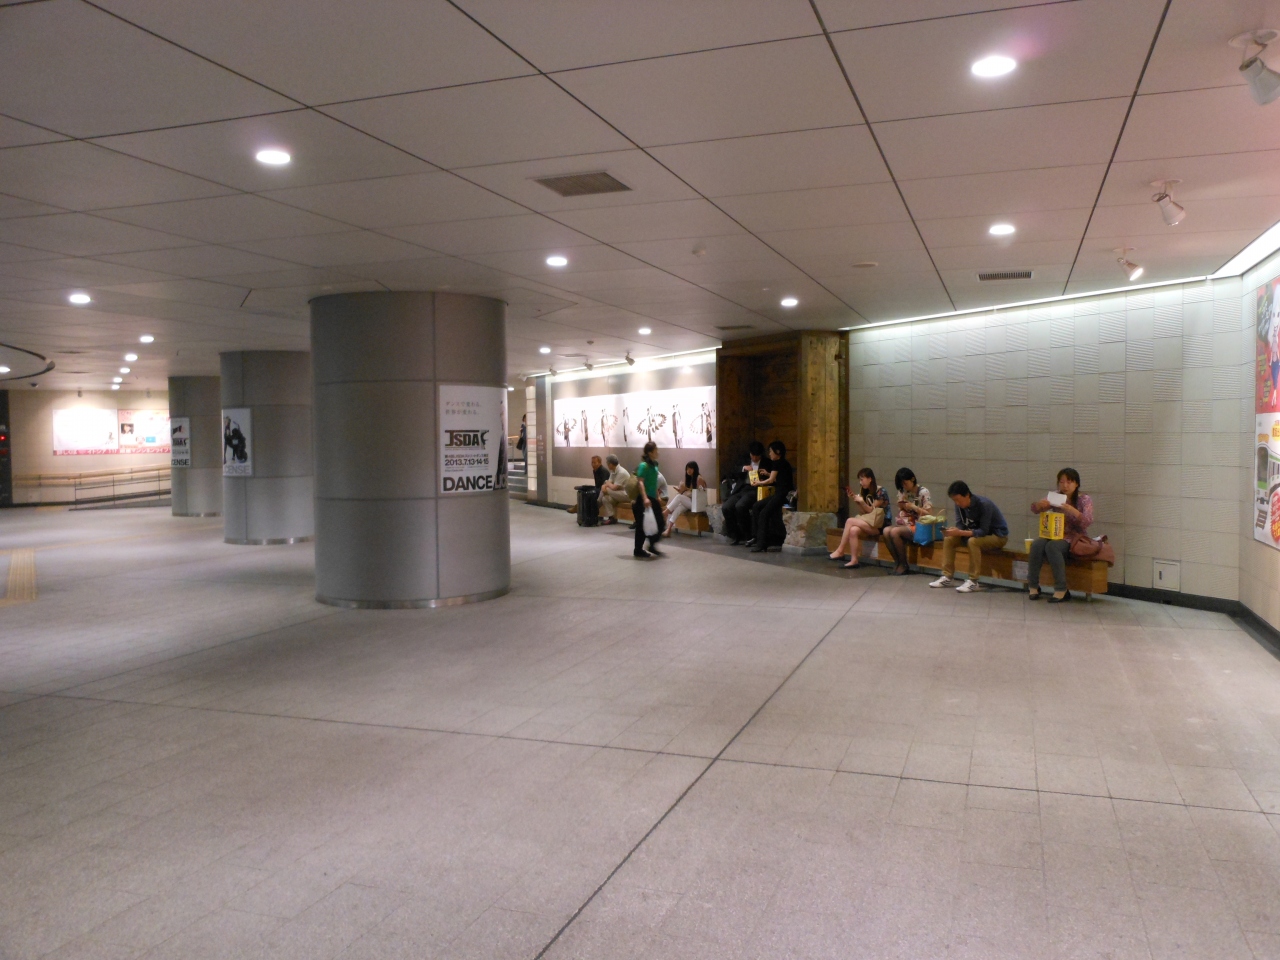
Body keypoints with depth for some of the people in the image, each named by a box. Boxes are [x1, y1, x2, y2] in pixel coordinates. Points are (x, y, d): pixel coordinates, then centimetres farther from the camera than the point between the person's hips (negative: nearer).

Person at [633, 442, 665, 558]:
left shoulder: (654, 464, 11)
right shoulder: (644, 465, -16)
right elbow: (640, 482, -24)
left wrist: (657, 497, 23)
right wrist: (645, 498, -33)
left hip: (652, 499, 9)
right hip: (644, 500, -9)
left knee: (659, 523, 8)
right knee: (642, 525, -1)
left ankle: (652, 546, 20)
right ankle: (638, 550, 8)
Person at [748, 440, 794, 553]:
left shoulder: (778, 463, -6)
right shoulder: (781, 463, 20)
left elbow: (771, 480, -2)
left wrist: (758, 483, 11)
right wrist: (768, 474, 23)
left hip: (784, 494, -10)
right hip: (779, 494, 10)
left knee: (764, 513, -20)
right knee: (756, 506, 5)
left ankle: (761, 544, -22)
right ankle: (756, 537, 2)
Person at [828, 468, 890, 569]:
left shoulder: (880, 491, -8)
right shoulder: (865, 491, 15)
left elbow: (872, 511, -7)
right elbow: (865, 512, 8)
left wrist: (862, 502, -20)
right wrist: (854, 499, -3)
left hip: (880, 525, -6)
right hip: (867, 524, 6)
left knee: (850, 521, -23)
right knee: (853, 530, -27)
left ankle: (840, 552, -17)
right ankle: (854, 560, -30)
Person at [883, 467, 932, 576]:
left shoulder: (923, 492, -7)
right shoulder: (903, 492, 13)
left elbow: (929, 514, -11)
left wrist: (914, 507, -15)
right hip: (906, 525, 6)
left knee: (895, 532, -31)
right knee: (886, 531, -24)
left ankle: (904, 565, -15)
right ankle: (897, 563, -15)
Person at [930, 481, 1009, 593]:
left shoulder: (984, 505, -29)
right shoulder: (960, 505, -9)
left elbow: (983, 531, -33)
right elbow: (960, 524, -7)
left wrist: (960, 533, -44)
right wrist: (954, 531, -31)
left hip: (998, 536, -7)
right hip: (976, 532, 7)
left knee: (973, 541, -36)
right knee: (949, 539, -11)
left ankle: (973, 582, -30)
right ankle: (947, 577, -7)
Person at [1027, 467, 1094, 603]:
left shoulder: (1085, 499, -1)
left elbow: (1088, 521, -15)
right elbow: (1034, 509, 3)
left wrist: (1073, 511, -33)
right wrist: (1040, 504, -22)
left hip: (1075, 537, -4)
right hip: (1056, 535, 4)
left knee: (1052, 546, -34)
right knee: (1037, 544, -28)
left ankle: (1061, 590, -29)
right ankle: (1033, 585, -18)